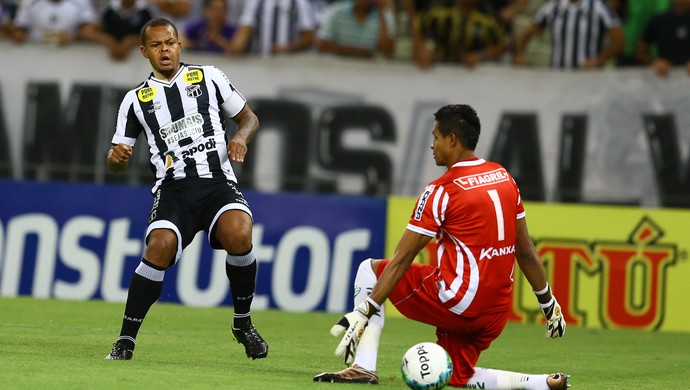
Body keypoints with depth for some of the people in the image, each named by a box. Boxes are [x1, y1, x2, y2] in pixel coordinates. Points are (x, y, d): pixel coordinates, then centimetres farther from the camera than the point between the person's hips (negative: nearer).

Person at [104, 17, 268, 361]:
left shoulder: (208, 77, 12)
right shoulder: (136, 99, 12)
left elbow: (249, 118, 19)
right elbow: (118, 159, 15)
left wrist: (240, 138, -4)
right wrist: (116, 157, -10)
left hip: (217, 182, 0)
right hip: (173, 188, 0)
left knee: (239, 234, -30)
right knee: (160, 246, -27)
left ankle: (242, 322, -5)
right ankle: (126, 340, -17)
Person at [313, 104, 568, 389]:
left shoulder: (441, 191, -9)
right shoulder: (504, 177, 10)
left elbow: (401, 260, -11)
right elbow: (525, 250, 14)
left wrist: (362, 313, -9)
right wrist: (549, 303, 23)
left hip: (454, 302, -7)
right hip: (497, 310, 7)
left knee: (370, 268, 11)